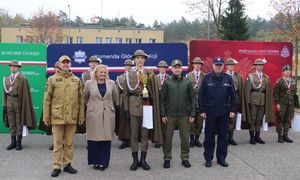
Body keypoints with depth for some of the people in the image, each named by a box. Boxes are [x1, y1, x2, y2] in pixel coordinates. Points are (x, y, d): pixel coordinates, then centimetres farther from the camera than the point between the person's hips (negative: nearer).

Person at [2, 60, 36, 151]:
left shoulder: (23, 79, -5)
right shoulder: (6, 79, 10)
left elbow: (25, 93, -8)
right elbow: (4, 93, 11)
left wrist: (24, 105, -11)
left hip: (19, 103, -4)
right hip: (9, 103, 4)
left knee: (19, 124, 3)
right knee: (11, 124, 9)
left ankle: (19, 143, 11)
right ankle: (13, 142, 18)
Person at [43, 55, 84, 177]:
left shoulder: (76, 80, 8)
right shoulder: (52, 79, 1)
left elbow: (80, 100, 9)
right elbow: (47, 100, -1)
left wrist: (81, 116, 6)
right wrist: (46, 117, -4)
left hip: (72, 117, 2)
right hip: (57, 117, -2)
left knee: (69, 143, 10)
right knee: (57, 143, 5)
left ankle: (67, 164, 22)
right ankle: (57, 166, 15)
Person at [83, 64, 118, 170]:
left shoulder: (111, 83, 4)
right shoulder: (89, 83, 1)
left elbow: (115, 97, 16)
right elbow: (85, 97, 14)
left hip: (108, 115, 1)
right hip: (94, 115, -1)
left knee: (106, 138, 1)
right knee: (94, 138, 1)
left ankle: (104, 162, 11)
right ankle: (95, 161, 14)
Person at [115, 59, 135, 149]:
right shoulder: (119, 78, 11)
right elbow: (117, 92, 7)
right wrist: (117, 104, 0)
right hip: (123, 102, 2)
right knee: (122, 120, 2)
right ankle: (124, 140, 11)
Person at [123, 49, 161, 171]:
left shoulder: (150, 74, 5)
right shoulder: (129, 74, 7)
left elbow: (155, 92, 4)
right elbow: (126, 93, 6)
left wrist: (154, 108, -3)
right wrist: (126, 109, 0)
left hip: (147, 106, 0)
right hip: (134, 107, 0)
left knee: (145, 134, 5)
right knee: (134, 134, 4)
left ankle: (143, 160, 15)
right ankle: (135, 160, 13)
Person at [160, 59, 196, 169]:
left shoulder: (188, 82, 4)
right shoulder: (167, 82, 1)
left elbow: (193, 99, 5)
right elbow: (162, 99, 1)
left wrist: (192, 114, -1)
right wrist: (163, 114, -5)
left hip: (184, 115, 1)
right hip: (170, 115, -1)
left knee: (185, 138, 6)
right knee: (167, 138, 4)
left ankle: (185, 158, 20)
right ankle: (167, 158, 18)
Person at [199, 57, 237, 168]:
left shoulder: (228, 78, 2)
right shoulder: (207, 78, -1)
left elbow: (233, 95, 3)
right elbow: (201, 95, -1)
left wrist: (233, 110, -2)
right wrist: (202, 110, -5)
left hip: (224, 112, 1)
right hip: (210, 112, -1)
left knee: (223, 136, 9)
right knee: (209, 136, 6)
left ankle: (221, 158, 21)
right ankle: (208, 158, 18)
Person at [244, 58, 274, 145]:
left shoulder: (266, 78, 11)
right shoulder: (250, 76, 0)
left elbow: (268, 91, 9)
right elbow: (247, 90, -3)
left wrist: (268, 101, 3)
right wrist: (248, 101, -9)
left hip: (263, 101, 4)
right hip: (253, 100, -3)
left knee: (259, 119, 7)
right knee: (252, 119, -1)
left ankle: (257, 136, 16)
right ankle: (252, 137, 7)